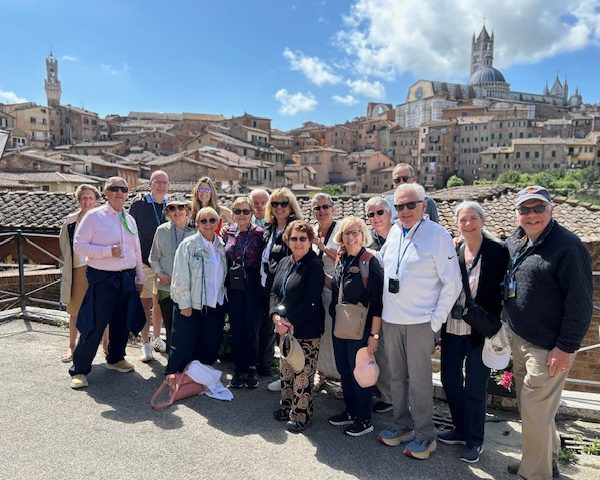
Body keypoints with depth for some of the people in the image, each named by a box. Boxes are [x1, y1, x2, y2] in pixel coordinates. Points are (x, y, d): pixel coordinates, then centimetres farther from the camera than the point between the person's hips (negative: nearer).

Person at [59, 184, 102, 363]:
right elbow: (65, 245, 14)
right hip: (78, 271, 2)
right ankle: (72, 346, 25)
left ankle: (106, 344, 19)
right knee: (75, 311, 11)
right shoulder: (70, 221, 2)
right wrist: (69, 264, 13)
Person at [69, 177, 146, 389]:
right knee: (94, 325, -1)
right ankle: (79, 369, 14)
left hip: (127, 278, 6)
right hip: (102, 278, -6)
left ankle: (115, 358, 36)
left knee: (122, 322, 16)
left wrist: (140, 277, 17)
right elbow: (78, 246, -10)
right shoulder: (94, 216, -6)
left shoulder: (130, 220, 11)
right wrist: (108, 251, -19)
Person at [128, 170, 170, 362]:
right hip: (144, 261, -3)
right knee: (145, 302, -1)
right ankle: (145, 344, 7)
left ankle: (157, 338, 28)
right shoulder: (138, 204, -4)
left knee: (159, 301, 13)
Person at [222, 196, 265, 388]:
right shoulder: (228, 233, 6)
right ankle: (238, 369, 19)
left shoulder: (259, 234, -5)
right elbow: (224, 260, 12)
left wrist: (263, 285, -7)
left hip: (253, 286, -3)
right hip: (234, 287, 3)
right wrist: (224, 284, 9)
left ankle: (251, 368, 18)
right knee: (236, 327, 7)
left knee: (252, 327, 2)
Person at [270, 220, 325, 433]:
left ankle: (301, 414, 18)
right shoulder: (283, 263, 8)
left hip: (307, 330, -6)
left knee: (303, 374, 2)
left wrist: (291, 323, -17)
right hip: (284, 328, 7)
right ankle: (286, 406, 35)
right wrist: (276, 316, -8)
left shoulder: (314, 266, -13)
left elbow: (311, 301, -18)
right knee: (286, 370, 17)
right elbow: (274, 292, 8)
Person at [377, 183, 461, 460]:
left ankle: (424, 436, 22)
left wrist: (436, 321, -11)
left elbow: (452, 283, -9)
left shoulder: (438, 235, -10)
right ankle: (402, 426, 34)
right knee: (397, 377, 16)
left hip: (420, 322, -5)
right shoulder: (393, 232, 6)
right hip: (391, 319, 6)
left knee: (419, 381, 4)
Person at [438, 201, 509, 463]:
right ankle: (461, 430, 38)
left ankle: (474, 440, 29)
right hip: (452, 329, 5)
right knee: (450, 381, 15)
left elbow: (502, 293, -8)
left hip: (480, 332, -4)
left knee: (475, 388, 8)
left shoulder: (498, 252, -9)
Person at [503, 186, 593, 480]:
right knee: (528, 407, 20)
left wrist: (566, 348, -17)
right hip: (519, 340, 8)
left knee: (535, 413, 2)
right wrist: (504, 326, 15)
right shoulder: (513, 243, 7)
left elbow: (580, 303, -17)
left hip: (548, 348, -8)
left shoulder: (567, 246, -17)